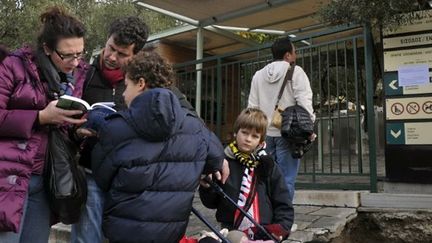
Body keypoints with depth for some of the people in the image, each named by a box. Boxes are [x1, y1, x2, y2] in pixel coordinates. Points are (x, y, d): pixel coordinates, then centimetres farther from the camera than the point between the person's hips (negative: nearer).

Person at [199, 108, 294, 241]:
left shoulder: (267, 166, 1)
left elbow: (283, 205, 4)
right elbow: (212, 202, 5)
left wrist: (280, 229, -9)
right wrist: (207, 188, -13)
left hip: (265, 235, 1)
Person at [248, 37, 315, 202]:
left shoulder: (258, 75, 13)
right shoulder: (295, 72, -3)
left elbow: (252, 106, 13)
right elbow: (304, 101, -12)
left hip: (265, 134, 6)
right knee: (286, 180, -2)